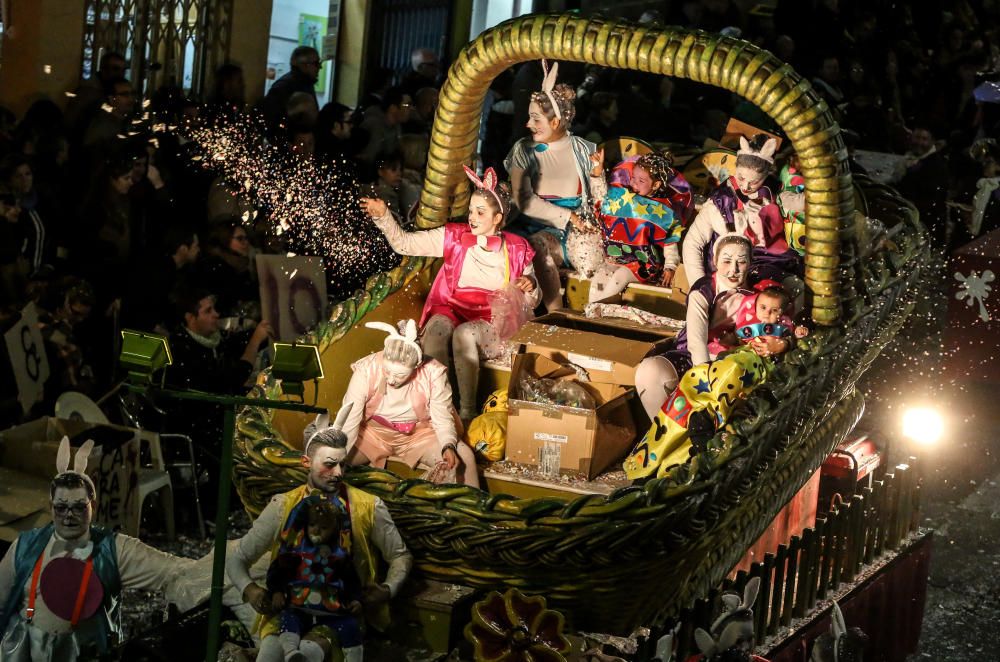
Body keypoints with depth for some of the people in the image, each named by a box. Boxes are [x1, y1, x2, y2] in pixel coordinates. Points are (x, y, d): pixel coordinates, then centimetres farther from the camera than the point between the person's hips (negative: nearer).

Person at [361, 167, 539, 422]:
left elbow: (529, 304, 11)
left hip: (492, 325, -1)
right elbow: (404, 243, -2)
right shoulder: (454, 237, 3)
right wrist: (383, 216, -17)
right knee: (438, 325, -34)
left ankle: (467, 412, -28)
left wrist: (530, 287, -12)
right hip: (452, 312, 1)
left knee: (464, 333, -35)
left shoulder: (517, 250, 2)